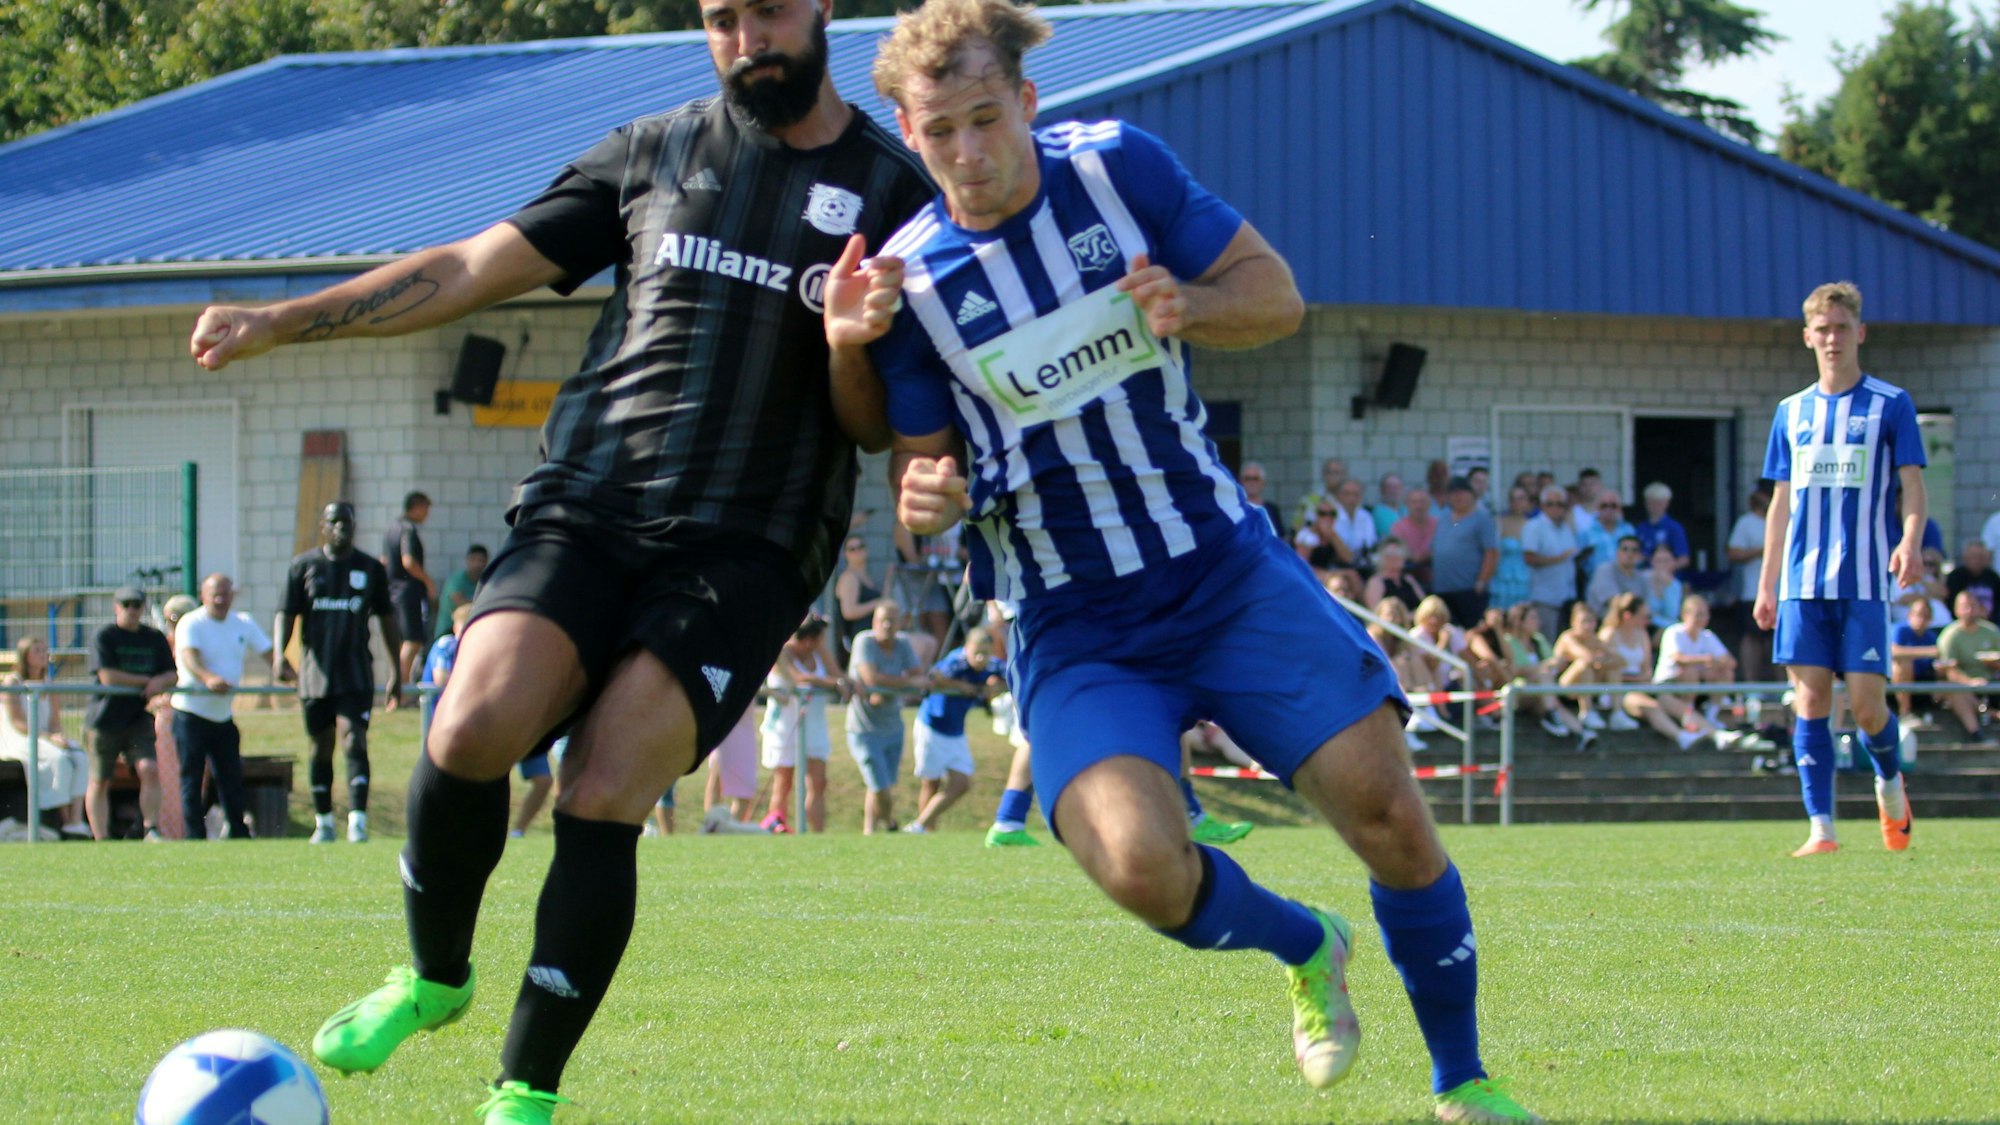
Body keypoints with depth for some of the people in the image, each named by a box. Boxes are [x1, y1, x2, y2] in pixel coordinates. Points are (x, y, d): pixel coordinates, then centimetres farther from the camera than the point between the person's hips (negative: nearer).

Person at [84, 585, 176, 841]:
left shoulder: (155, 639, 9)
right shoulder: (104, 637, -5)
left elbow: (172, 675, 8)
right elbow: (107, 677, -15)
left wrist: (159, 682, -16)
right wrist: (146, 681, -11)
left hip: (139, 719, 3)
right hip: (105, 720, -3)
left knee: (150, 769, -15)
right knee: (99, 781, 3)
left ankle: (151, 830, -14)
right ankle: (101, 840, 8)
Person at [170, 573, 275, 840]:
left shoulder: (243, 624, 9)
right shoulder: (191, 624, -10)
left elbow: (268, 653, 8)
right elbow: (190, 658, -27)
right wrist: (209, 679, -47)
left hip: (223, 715, 6)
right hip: (191, 714, -6)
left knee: (232, 778, 8)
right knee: (192, 779, -3)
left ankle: (239, 833, 16)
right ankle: (195, 837, -2)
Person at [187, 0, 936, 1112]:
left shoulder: (896, 193, 7)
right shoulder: (652, 154, 13)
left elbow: (876, 426, 7)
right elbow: (476, 268, 15)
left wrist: (853, 349, -16)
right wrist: (284, 321, 8)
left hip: (745, 554, -2)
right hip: (586, 508, 2)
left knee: (601, 802, -18)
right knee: (472, 729, -22)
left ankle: (523, 1097, -6)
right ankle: (434, 977, 5)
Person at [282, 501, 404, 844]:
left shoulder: (370, 569, 7)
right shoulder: (303, 566, 5)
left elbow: (387, 621, 13)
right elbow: (286, 615, 2)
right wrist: (279, 654, -15)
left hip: (356, 674, -1)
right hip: (315, 672, 1)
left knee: (354, 742, -15)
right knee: (321, 749, 9)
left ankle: (358, 820, -23)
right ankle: (323, 822, 20)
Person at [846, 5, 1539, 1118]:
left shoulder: (1118, 164, -5)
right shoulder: (909, 282, -8)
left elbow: (1278, 294, 2)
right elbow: (918, 464, 1)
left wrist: (1185, 306, -19)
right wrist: (932, 499, -23)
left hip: (1228, 570, 1)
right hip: (1077, 632, -1)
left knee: (1383, 804, -11)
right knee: (1142, 867, -24)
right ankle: (1305, 950, 10)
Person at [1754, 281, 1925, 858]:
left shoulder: (1891, 404, 3)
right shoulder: (1793, 412, 14)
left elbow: (1913, 486, -2)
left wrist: (1910, 543, -22)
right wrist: (1767, 584, 14)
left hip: (1865, 581, -3)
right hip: (1804, 582, 3)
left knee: (1867, 704, -6)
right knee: (1810, 700, -4)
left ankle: (1890, 782, 24)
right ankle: (1821, 828, -3)